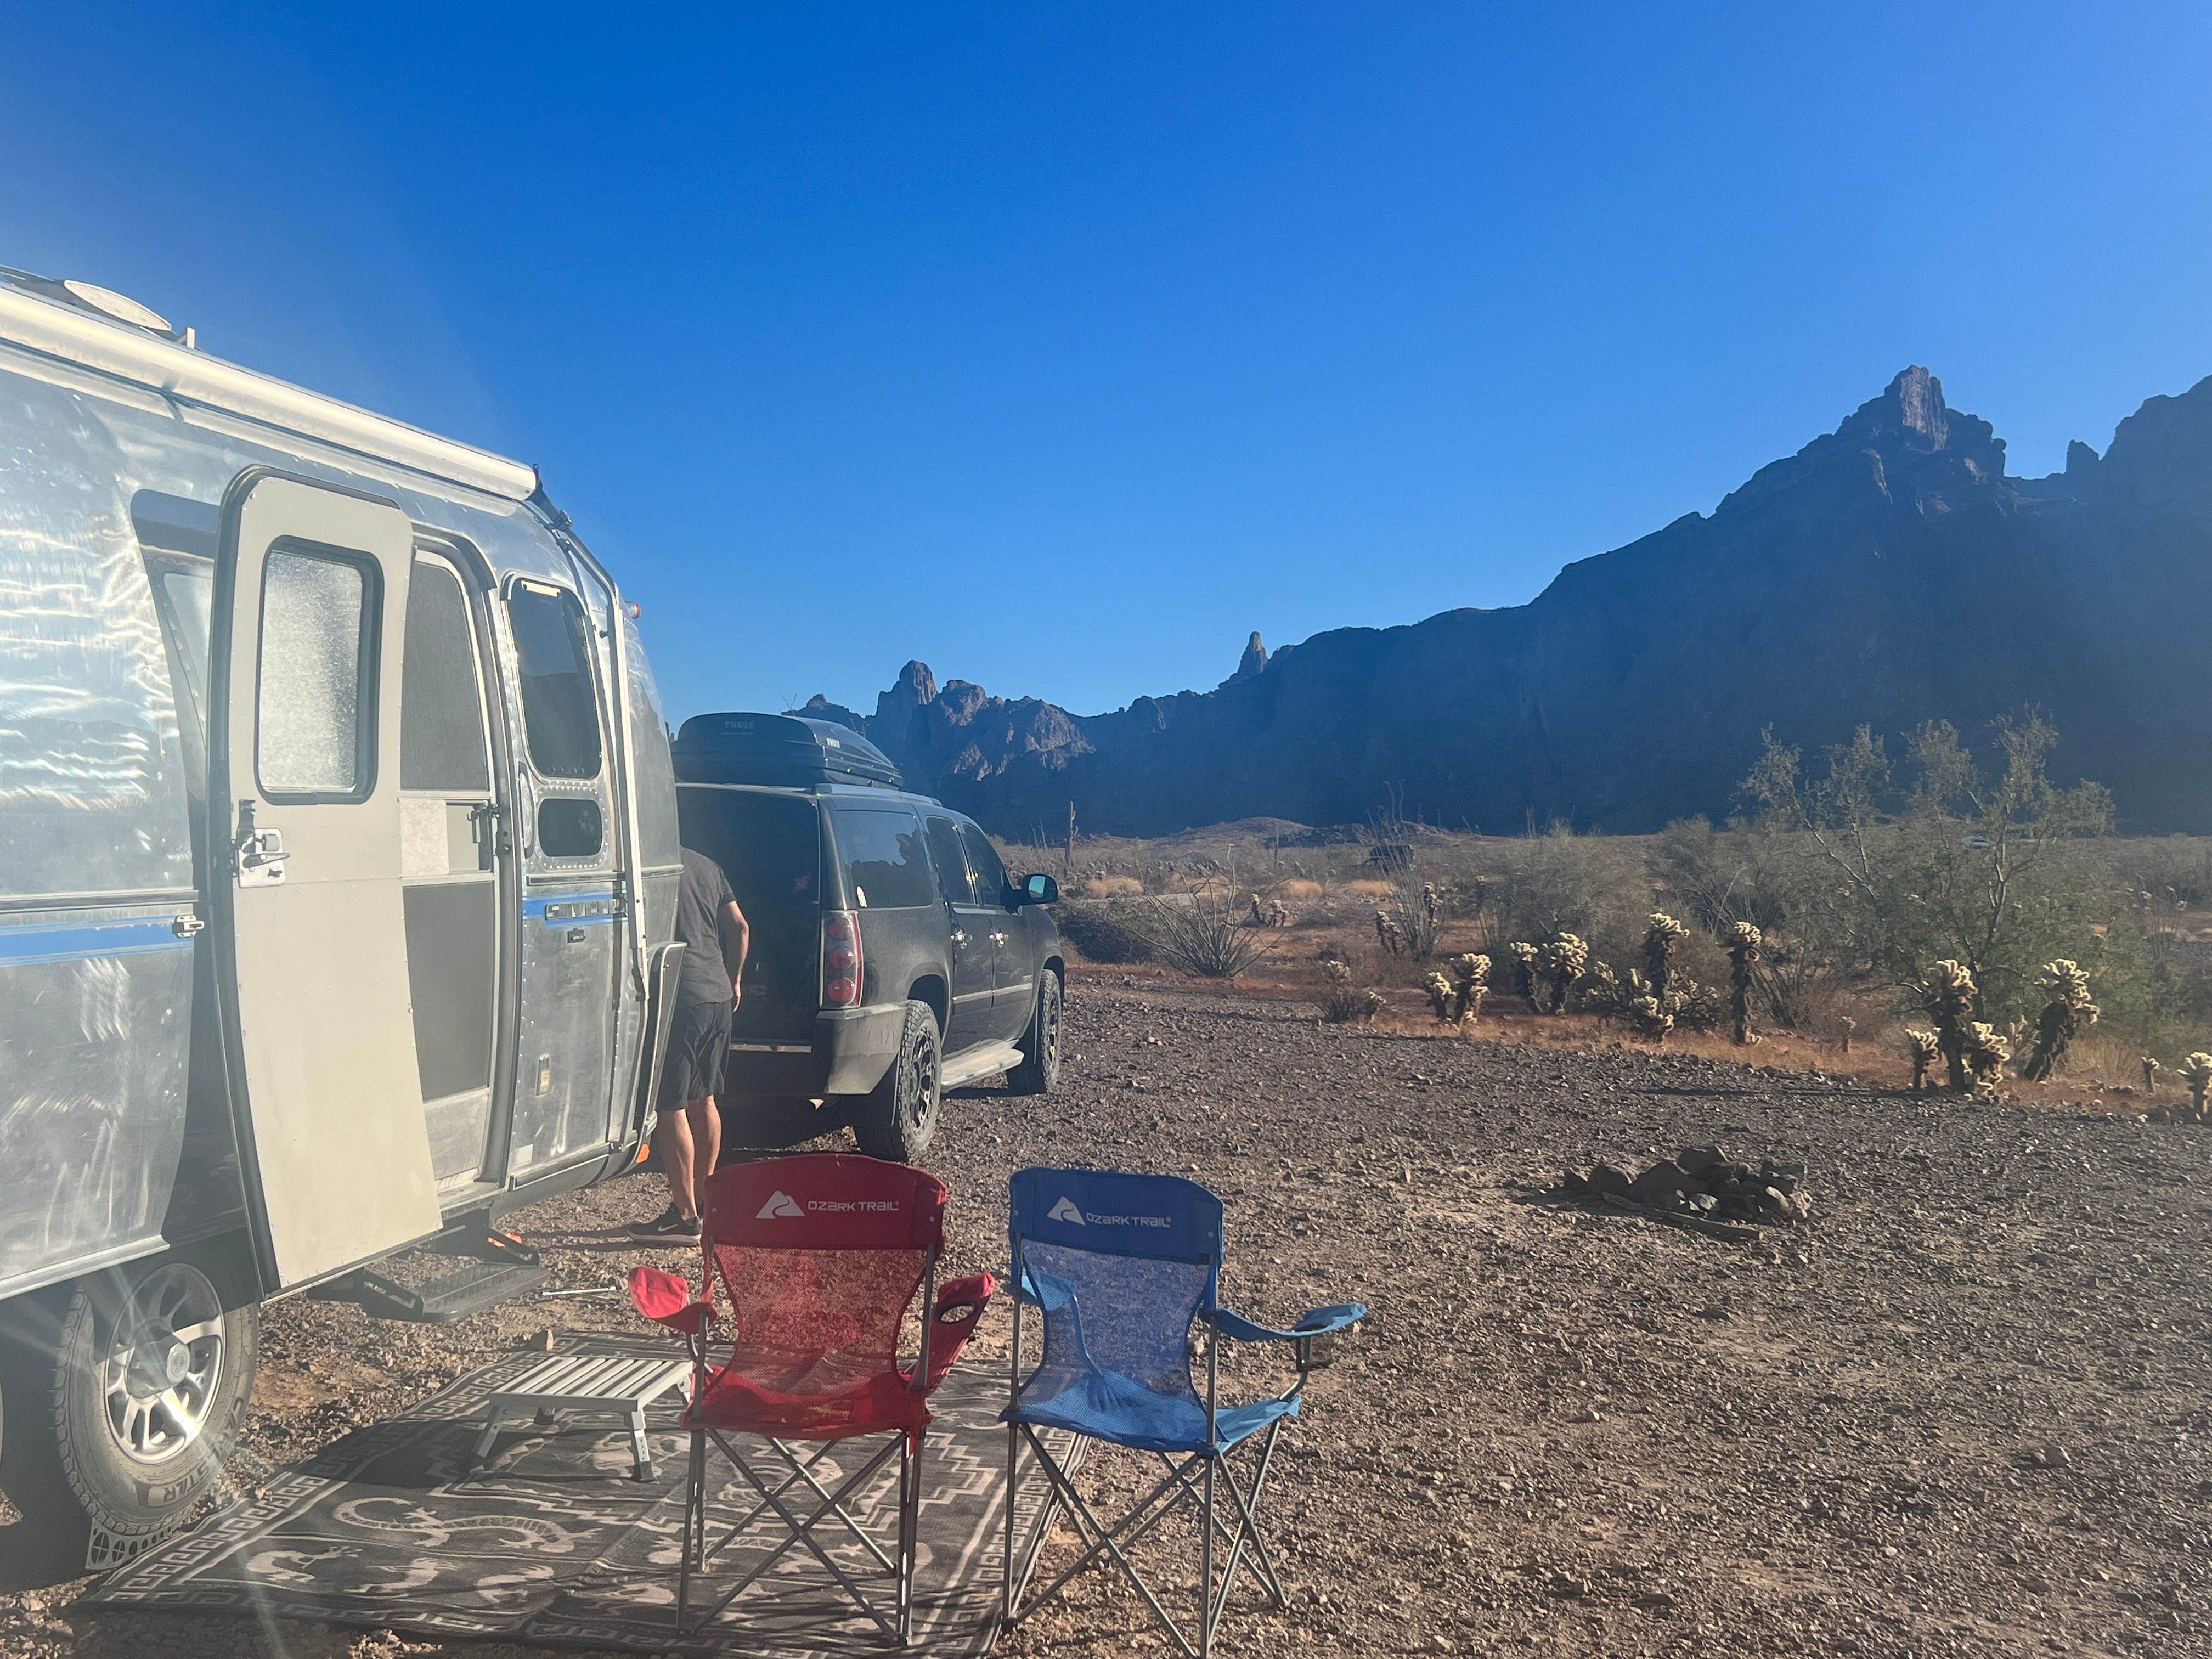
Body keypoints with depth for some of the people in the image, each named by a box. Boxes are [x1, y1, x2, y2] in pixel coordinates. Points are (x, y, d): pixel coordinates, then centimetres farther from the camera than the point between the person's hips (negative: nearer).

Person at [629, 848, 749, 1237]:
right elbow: (740, 927, 13)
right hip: (718, 995, 8)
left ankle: (685, 1214, 3)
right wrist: (733, 979, 23)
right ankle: (703, 1200, 26)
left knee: (672, 1108, -1)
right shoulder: (707, 866, 13)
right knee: (704, 1100, 17)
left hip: (678, 999, -8)